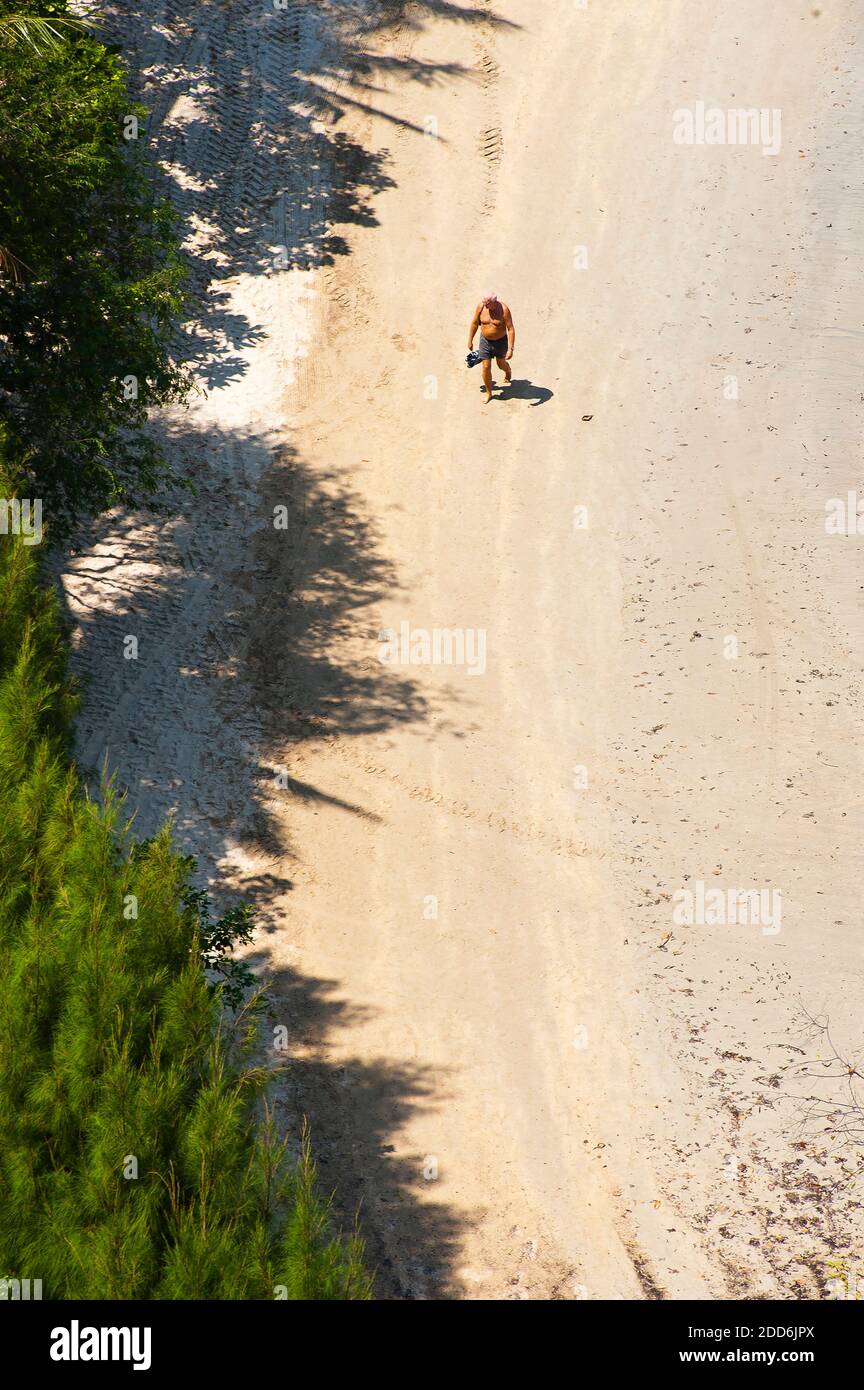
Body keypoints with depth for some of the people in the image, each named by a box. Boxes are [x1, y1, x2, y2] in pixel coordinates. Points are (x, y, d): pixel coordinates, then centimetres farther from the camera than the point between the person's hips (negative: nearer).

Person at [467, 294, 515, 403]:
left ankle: (508, 371, 59)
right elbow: (474, 323, -2)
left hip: (500, 341, -2)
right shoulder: (481, 306, -17)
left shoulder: (504, 310, -26)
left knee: (501, 364, 21)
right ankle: (488, 393, 18)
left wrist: (510, 349, -27)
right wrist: (470, 340, 3)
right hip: (485, 341, 2)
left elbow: (511, 329, -24)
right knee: (486, 367, 0)